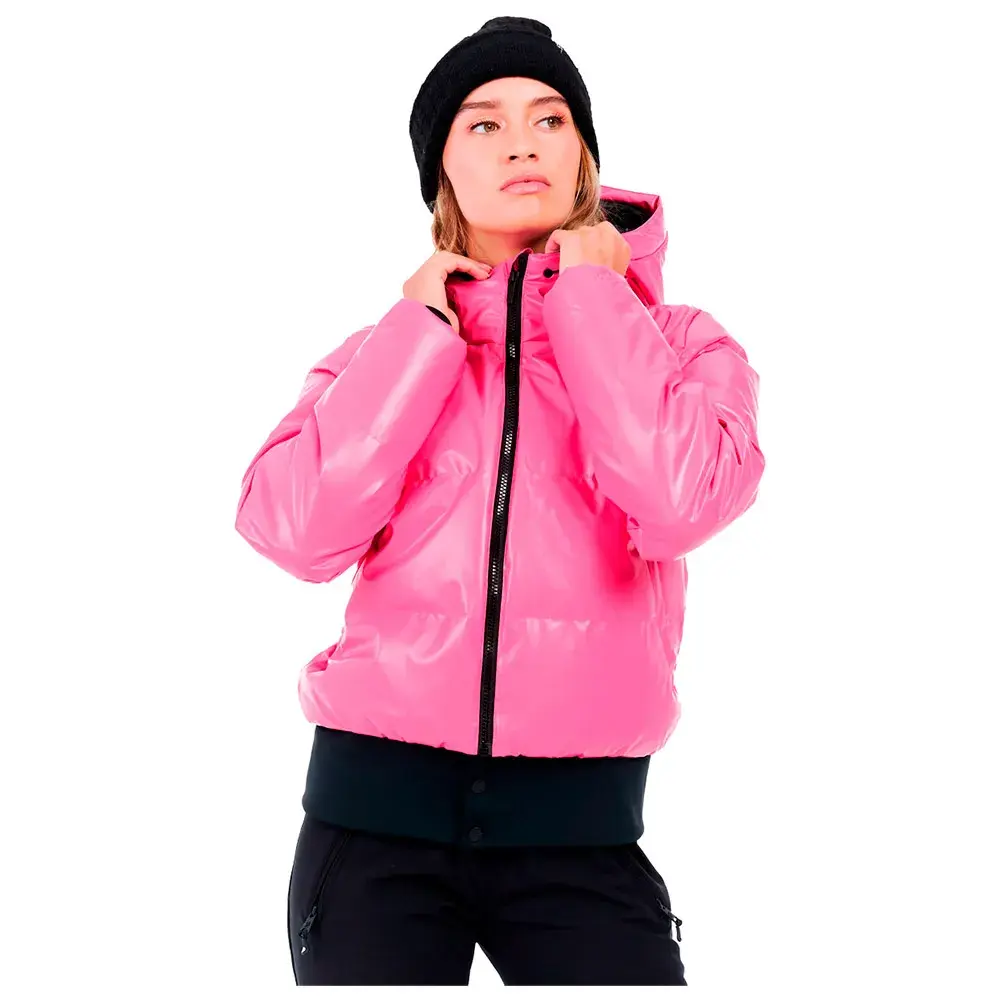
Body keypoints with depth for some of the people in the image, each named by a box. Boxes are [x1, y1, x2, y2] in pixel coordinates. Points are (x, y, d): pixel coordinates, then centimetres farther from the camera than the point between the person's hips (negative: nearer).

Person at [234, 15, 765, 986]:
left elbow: (676, 505, -17)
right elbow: (297, 530, -9)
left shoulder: (679, 345, 4)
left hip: (578, 827, -1)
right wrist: (419, 331, -4)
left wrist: (591, 295, -6)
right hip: (377, 808, 2)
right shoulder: (390, 352, 9)